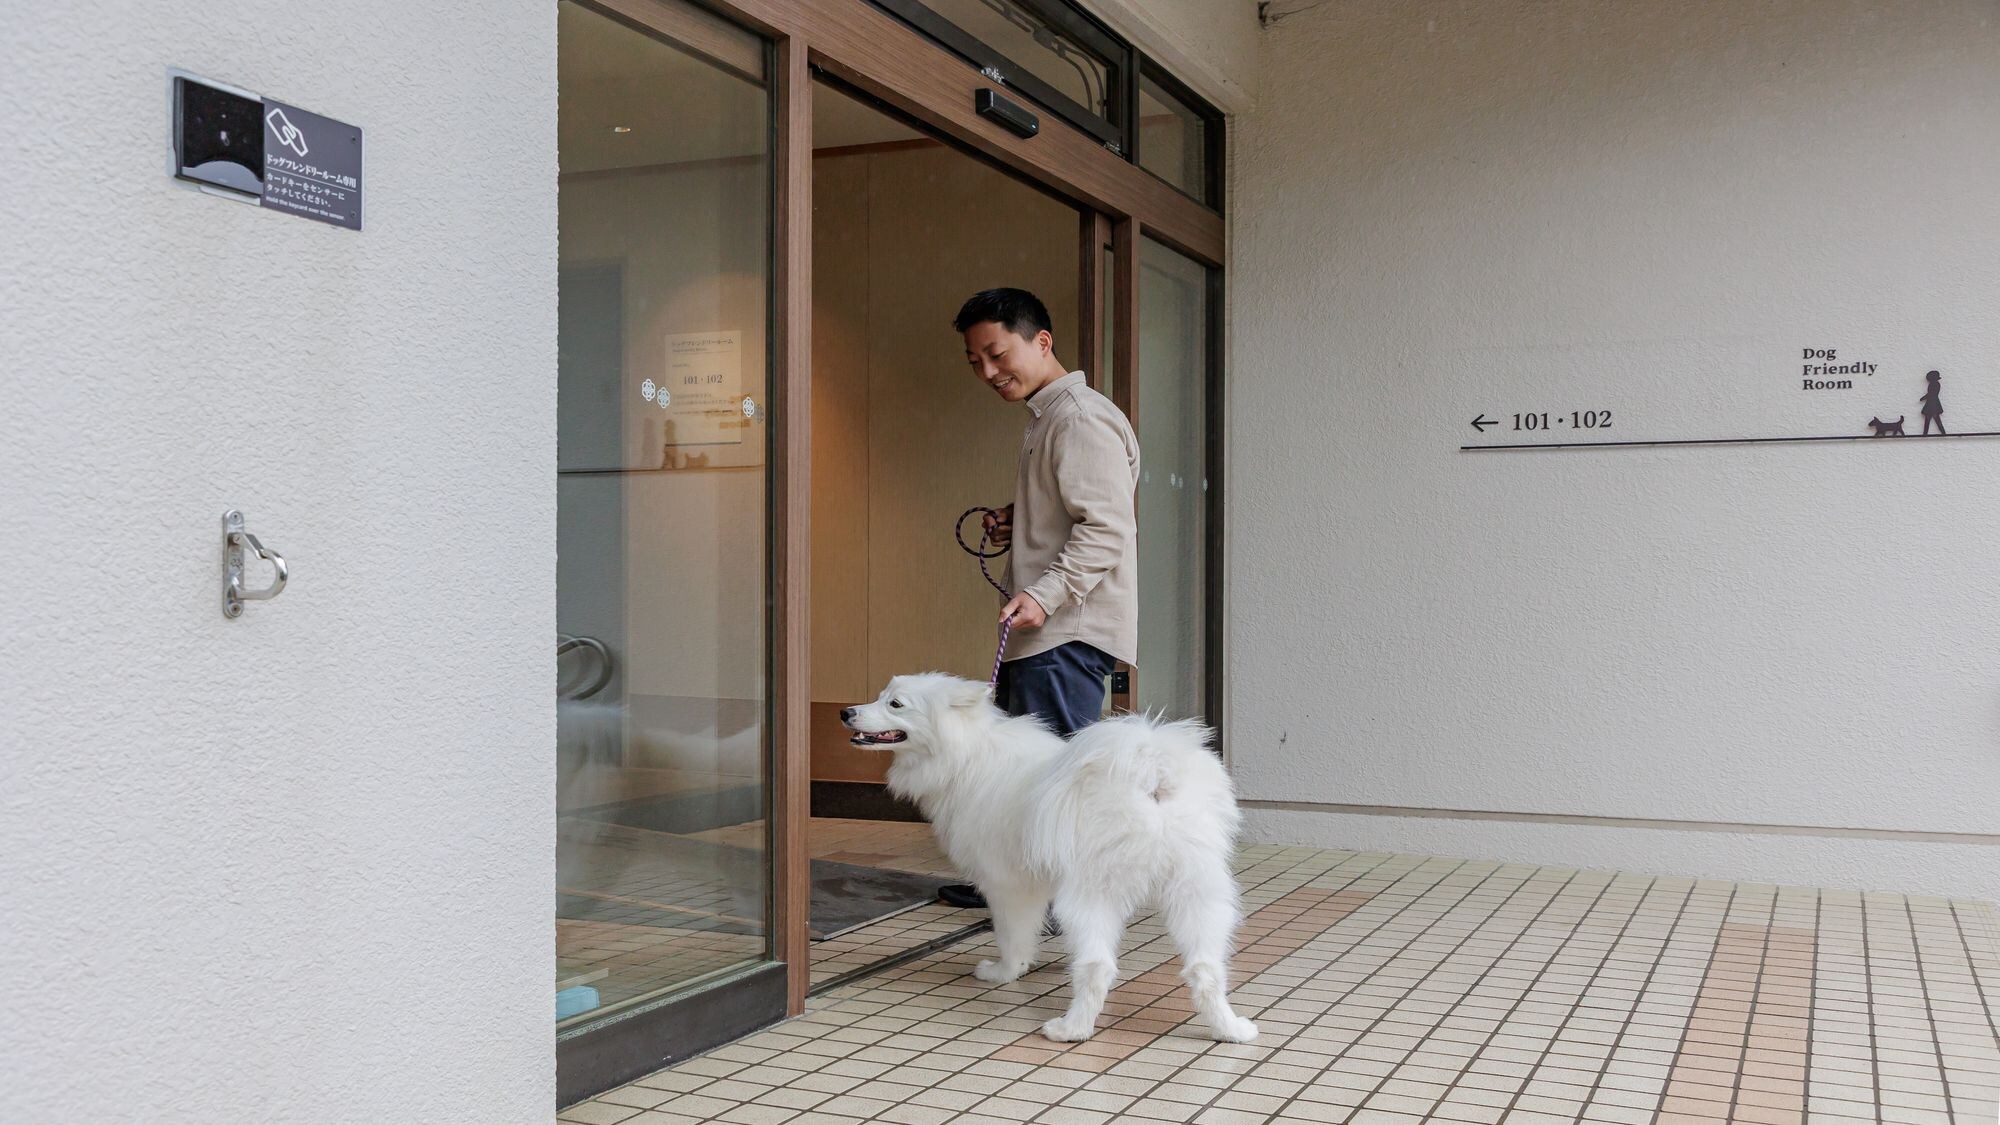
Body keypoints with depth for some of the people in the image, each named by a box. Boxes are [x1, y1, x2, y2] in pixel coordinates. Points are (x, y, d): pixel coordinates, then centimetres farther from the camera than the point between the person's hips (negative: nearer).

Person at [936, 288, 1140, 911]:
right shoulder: (1047, 416, 19)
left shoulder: (1080, 417, -14)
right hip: (1044, 628, 11)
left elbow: (1106, 527, -22)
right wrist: (1015, 525, 11)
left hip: (1069, 631, -11)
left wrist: (1044, 594, -29)